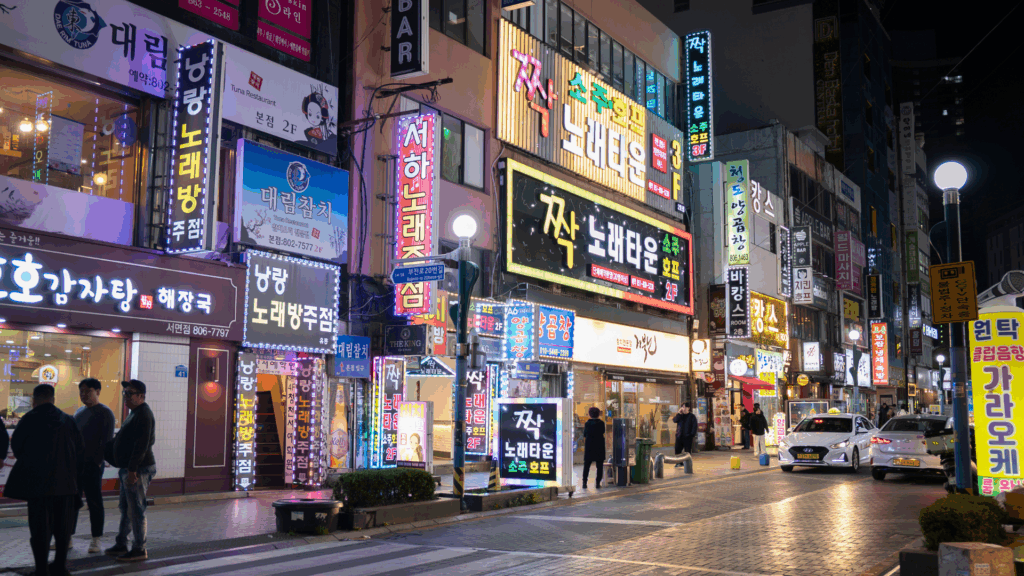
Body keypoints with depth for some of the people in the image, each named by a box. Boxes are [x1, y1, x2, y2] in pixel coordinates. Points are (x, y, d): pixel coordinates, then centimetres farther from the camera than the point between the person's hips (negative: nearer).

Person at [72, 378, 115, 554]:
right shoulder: (79, 412, 17)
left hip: (92, 465, -7)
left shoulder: (105, 413, -5)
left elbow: (107, 440, -12)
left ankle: (96, 541, 4)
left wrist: (98, 461, -19)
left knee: (94, 501, -1)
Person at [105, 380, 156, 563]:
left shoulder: (143, 415, -16)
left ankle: (140, 549, 1)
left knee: (136, 510, -5)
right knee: (125, 508, 17)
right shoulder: (135, 413, 18)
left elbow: (142, 445, -23)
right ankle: (121, 545, 27)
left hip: (138, 470, -11)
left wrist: (132, 470, -25)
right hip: (128, 469, 11)